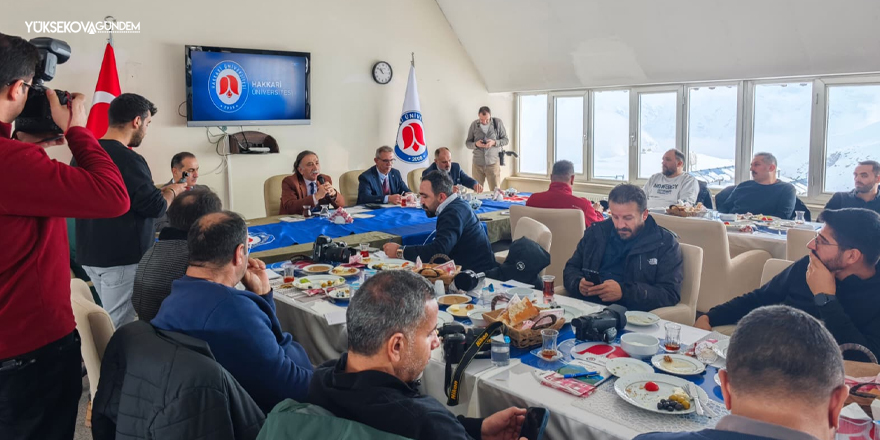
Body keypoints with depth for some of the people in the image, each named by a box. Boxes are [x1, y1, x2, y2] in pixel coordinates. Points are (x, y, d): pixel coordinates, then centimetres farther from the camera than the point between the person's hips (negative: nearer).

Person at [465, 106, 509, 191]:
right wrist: (475, 144, -14)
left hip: (493, 163, -1)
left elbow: (506, 140, 4)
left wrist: (494, 142, -15)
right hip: (477, 164, 2)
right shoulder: (474, 125, 4)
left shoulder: (498, 123, -1)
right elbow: (467, 143, 8)